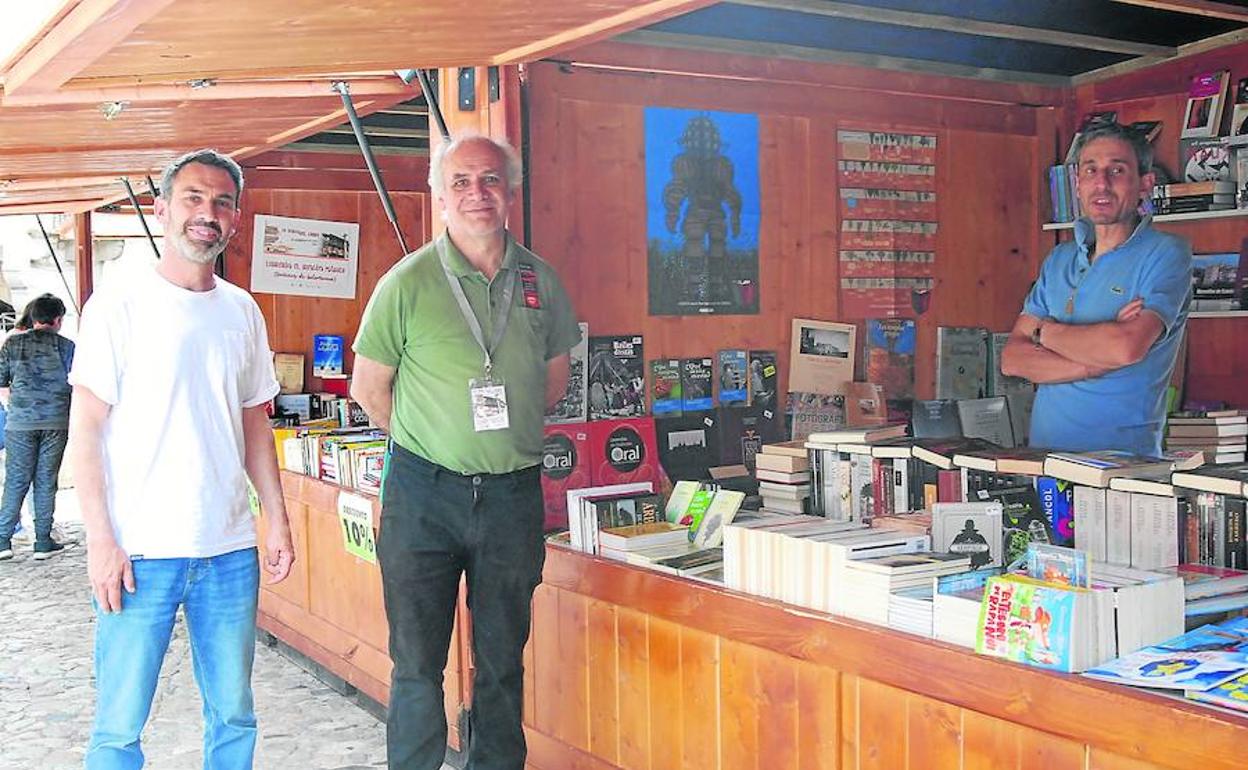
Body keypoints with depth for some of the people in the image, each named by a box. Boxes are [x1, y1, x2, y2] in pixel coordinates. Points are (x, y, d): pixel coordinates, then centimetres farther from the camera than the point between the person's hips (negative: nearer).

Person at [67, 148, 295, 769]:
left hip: (230, 552, 5)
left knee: (234, 716, 11)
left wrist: (276, 519, 11)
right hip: (139, 552, -4)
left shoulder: (242, 311, 10)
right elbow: (86, 430, -6)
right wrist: (101, 539, -12)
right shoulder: (119, 305, -4)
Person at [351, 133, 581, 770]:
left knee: (502, 658, 13)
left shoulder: (540, 281, 4)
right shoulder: (408, 282, -6)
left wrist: (503, 432, 11)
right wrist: (431, 440, 5)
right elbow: (368, 388, 1)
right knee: (417, 661, 3)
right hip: (424, 493, -3)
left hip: (514, 494, 3)